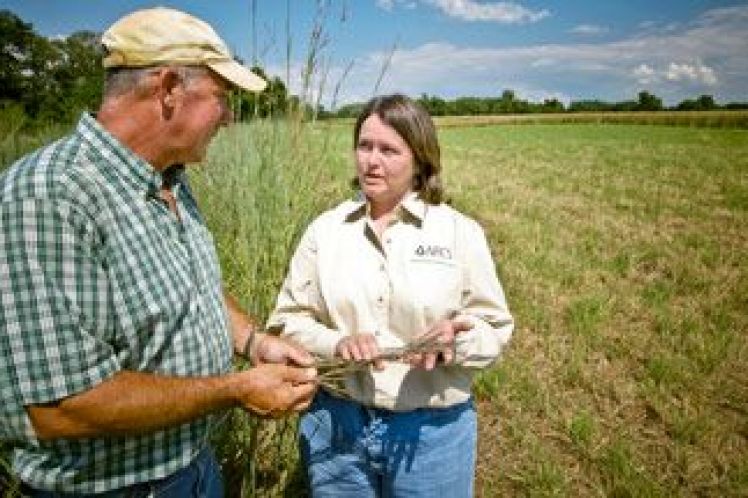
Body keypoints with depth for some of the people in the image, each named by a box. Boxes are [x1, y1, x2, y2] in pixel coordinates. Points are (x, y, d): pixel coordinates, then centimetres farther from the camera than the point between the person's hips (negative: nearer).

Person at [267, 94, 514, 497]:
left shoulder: (460, 232, -6)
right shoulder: (324, 229, -1)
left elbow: (494, 326, -1)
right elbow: (287, 319, 1)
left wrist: (453, 342, -22)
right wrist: (336, 343, -18)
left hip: (433, 429, -1)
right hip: (336, 426, 2)